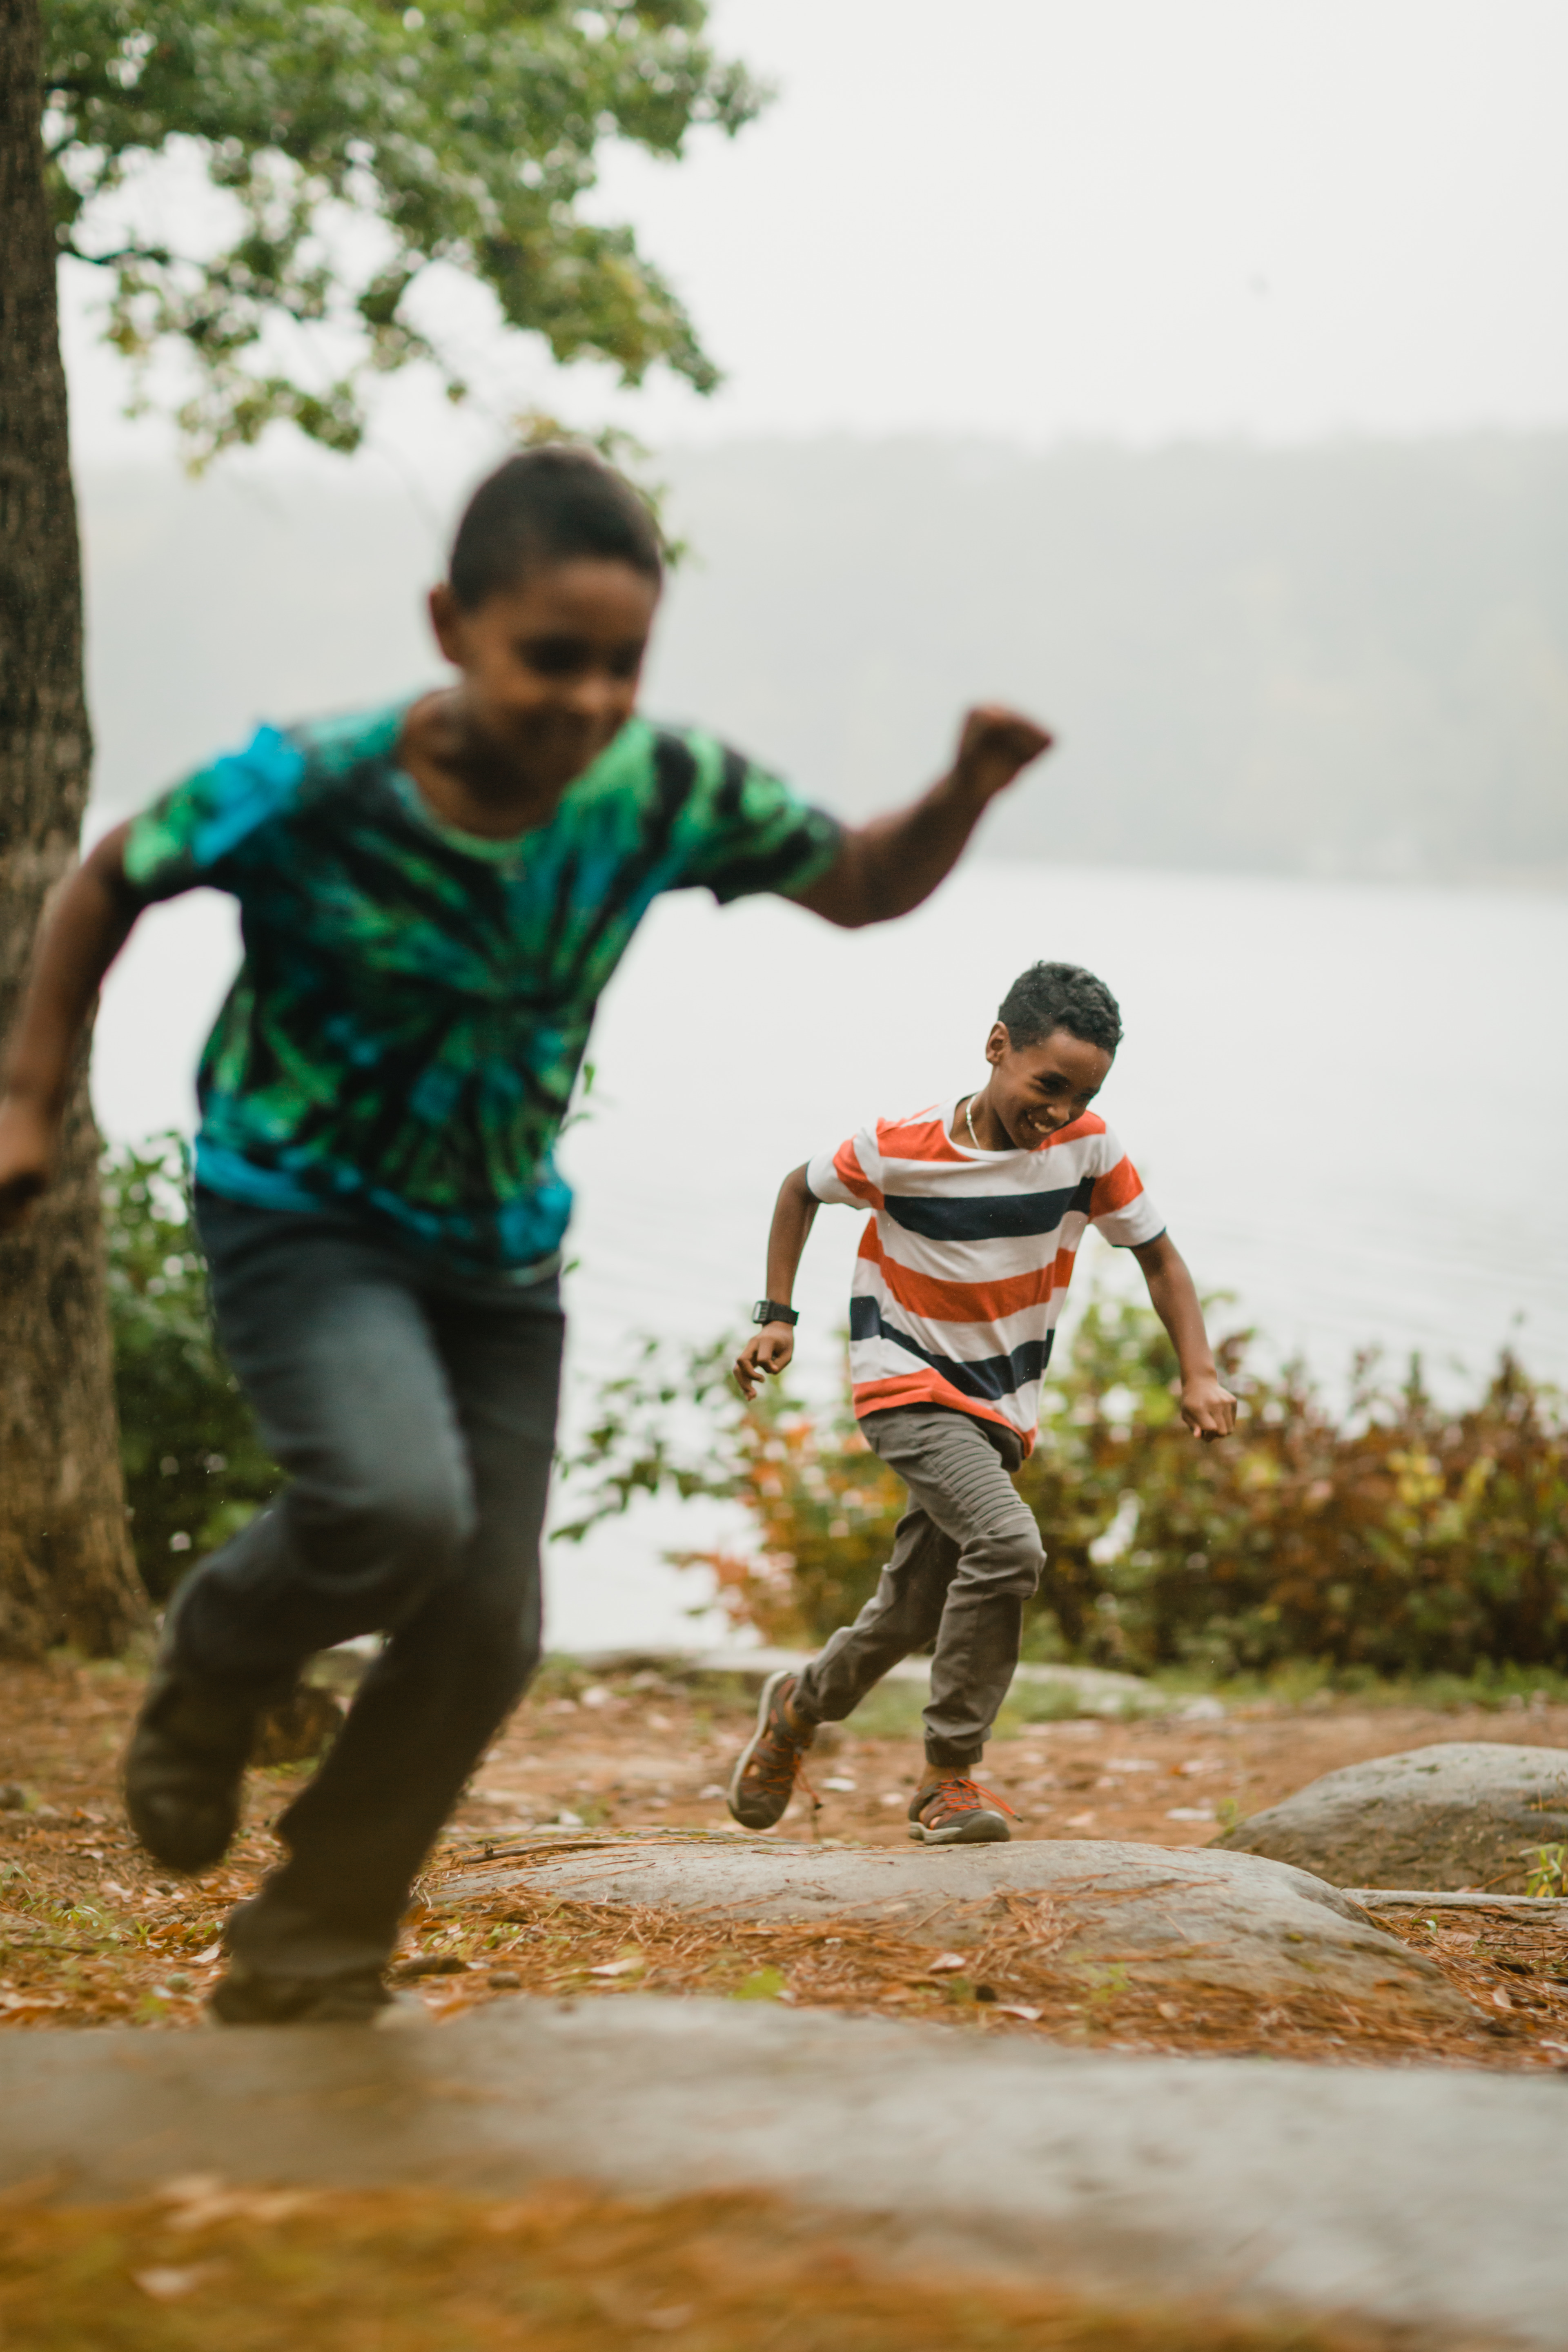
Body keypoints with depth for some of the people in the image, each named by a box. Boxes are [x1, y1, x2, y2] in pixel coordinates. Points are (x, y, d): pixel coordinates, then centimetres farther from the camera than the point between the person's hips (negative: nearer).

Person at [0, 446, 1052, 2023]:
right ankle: (213, 1673, 5)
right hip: (297, 1208, -4)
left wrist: (963, 797, -19)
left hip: (499, 1249, 4)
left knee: (484, 1631, 1)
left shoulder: (664, 794, -15)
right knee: (395, 1508, -30)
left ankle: (307, 1965, 21)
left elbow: (862, 887, 1)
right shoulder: (308, 792, -24)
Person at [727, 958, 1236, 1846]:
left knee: (915, 1615, 10)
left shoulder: (1089, 1146, -11)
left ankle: (800, 1706, 41)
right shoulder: (901, 1151, -17)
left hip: (1002, 1408, 5)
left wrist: (1200, 1375, -11)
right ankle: (952, 1776, -17)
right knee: (1008, 1543, -28)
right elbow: (803, 1189, 2)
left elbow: (1158, 1255, 0)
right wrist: (778, 1316, -4)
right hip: (909, 1384, -5)